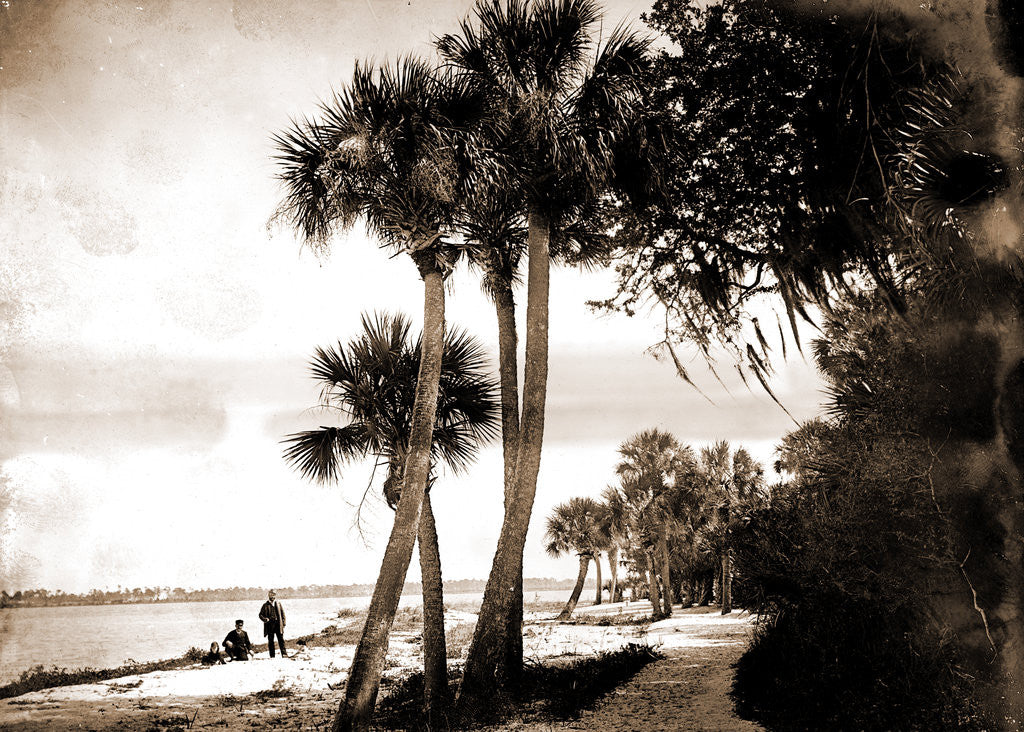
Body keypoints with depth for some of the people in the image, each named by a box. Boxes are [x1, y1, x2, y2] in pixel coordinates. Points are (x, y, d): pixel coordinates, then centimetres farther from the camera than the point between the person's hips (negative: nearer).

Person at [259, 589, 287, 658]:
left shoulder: (278, 604, 11)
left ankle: (284, 653, -7)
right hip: (270, 625, -1)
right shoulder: (266, 605, 5)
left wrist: (283, 623, 3)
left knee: (281, 639, -5)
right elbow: (260, 614, 7)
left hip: (278, 625, 1)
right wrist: (265, 619, -13)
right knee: (270, 641, 3)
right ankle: (272, 656, 7)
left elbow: (282, 614, 12)